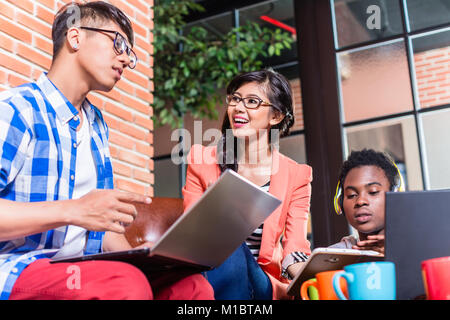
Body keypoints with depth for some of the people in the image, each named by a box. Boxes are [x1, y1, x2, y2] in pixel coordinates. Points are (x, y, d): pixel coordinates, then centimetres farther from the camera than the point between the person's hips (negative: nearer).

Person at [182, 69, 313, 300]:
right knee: (228, 248, -33)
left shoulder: (296, 176, 6)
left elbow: (295, 245, -2)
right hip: (217, 274, 1)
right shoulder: (202, 161, 5)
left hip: (264, 281, -1)